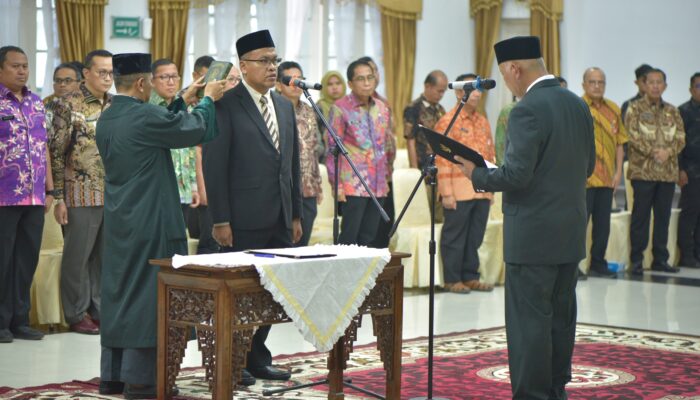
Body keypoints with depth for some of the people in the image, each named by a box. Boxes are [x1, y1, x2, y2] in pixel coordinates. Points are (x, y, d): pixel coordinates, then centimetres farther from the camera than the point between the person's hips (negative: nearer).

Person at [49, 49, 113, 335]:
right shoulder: (68, 105, -6)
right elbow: (56, 153, -7)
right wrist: (58, 198, -10)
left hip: (114, 195, 5)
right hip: (81, 195, -5)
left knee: (105, 256, 10)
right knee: (78, 257, 3)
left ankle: (100, 309, 20)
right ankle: (77, 314, 13)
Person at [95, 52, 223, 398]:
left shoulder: (106, 119, 8)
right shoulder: (145, 116, -18)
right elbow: (195, 130, -7)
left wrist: (182, 102, 23)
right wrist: (208, 99, 9)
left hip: (118, 223, 8)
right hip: (150, 223, -8)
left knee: (118, 293, 13)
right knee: (147, 295, -2)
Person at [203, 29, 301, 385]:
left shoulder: (285, 106, 14)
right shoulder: (225, 105, -7)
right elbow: (214, 166, -11)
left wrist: (296, 214, 14)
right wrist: (220, 220, -15)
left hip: (280, 221, 6)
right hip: (244, 221, -6)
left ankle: (258, 358, 21)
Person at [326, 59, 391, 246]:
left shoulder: (382, 108, 13)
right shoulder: (340, 108, -4)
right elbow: (332, 148, -5)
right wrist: (336, 184, -9)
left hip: (378, 186, 5)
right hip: (354, 185, -5)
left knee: (369, 238, 7)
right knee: (349, 238, -5)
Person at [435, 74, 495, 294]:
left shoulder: (483, 121, 15)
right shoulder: (448, 122, -6)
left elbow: (491, 154, 19)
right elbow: (442, 160, -11)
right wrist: (446, 192, -15)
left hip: (482, 191, 6)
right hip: (459, 191, -6)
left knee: (475, 236, 10)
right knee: (454, 236, 1)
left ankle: (470, 277, 19)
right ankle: (452, 279, 9)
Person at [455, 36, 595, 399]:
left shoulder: (527, 111, -17)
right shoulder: (578, 105, 9)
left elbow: (516, 175, -21)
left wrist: (477, 175, -5)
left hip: (533, 235, -9)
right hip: (571, 231, 9)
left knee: (529, 319, -3)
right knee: (561, 315, 15)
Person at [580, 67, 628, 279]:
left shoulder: (613, 109, 11)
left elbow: (619, 142, 14)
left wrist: (618, 171, 7)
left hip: (607, 178, 5)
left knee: (603, 223, 10)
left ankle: (598, 264, 19)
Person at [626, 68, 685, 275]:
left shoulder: (672, 111, 14)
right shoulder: (635, 109, 1)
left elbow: (681, 137, 6)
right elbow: (633, 136, -9)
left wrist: (668, 151, -13)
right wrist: (652, 152, -19)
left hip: (668, 172, 4)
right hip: (643, 170, -4)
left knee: (663, 216, 8)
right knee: (640, 216, -2)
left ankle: (660, 259, 16)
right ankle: (637, 260, 3)